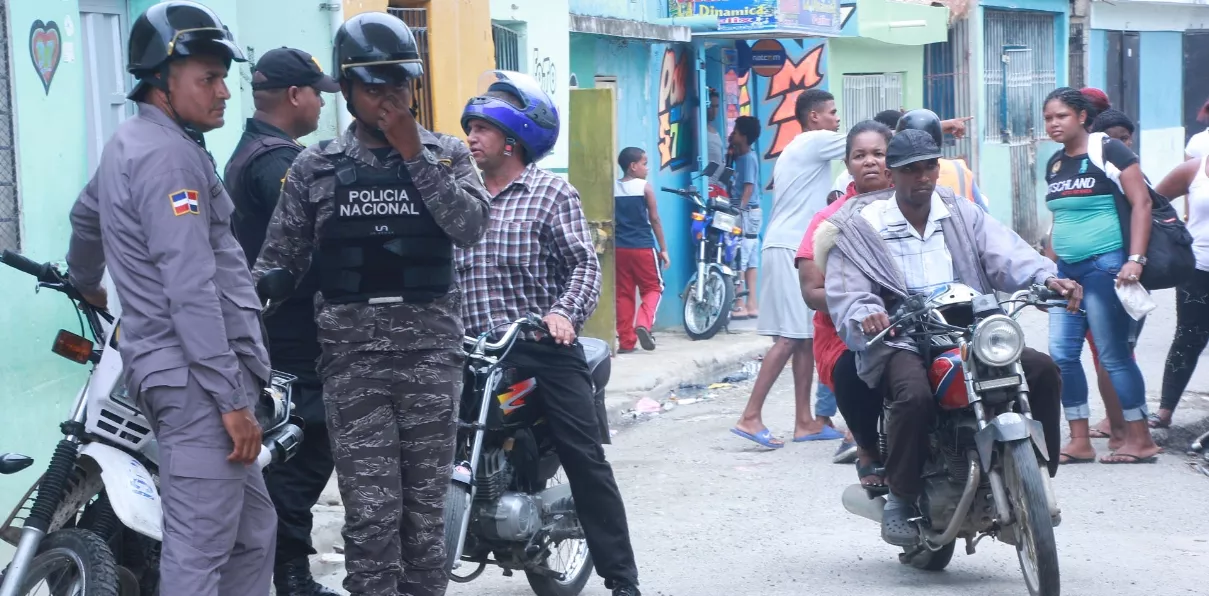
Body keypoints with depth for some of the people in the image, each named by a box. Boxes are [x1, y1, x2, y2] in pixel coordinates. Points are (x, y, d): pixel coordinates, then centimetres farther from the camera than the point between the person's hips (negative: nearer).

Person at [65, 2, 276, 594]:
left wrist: (88, 283, 57)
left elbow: (85, 218, 37)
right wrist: (233, 399, -21)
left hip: (167, 368, 11)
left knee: (252, 535, 13)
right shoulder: (168, 155, -14)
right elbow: (191, 289, -21)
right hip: (197, 375, -11)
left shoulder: (126, 144, 18)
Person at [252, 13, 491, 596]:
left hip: (431, 349, 1)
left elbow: (470, 227, -10)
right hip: (351, 354, -1)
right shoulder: (314, 167, 6)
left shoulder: (445, 153, 6)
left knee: (425, 504, 7)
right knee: (370, 513, -5)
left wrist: (413, 153, -13)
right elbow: (279, 260, 7)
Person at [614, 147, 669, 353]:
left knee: (623, 293, 7)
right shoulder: (645, 187, -4)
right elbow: (654, 220, -4)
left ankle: (625, 341, 5)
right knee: (653, 288, 8)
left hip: (619, 248, 4)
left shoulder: (613, 188, 6)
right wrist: (663, 249, 1)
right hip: (643, 247, -4)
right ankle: (643, 324, -16)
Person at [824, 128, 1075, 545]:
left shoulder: (962, 214, 15)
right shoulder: (861, 227, 5)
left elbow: (1006, 254, 0)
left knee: (1041, 370, -17)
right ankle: (900, 498, -14)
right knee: (915, 395, -36)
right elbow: (846, 295, -6)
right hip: (901, 342, -4)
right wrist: (864, 317, -30)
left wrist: (1046, 278, -21)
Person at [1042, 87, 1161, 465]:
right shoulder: (1054, 163, 15)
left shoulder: (1108, 151, -7)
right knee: (1061, 354, 1)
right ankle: (1080, 441, 7)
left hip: (1105, 265, -8)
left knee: (1113, 355, -6)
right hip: (1067, 270, 8)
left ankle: (1141, 440, 3)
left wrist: (1135, 259, -19)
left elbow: (1141, 203, -11)